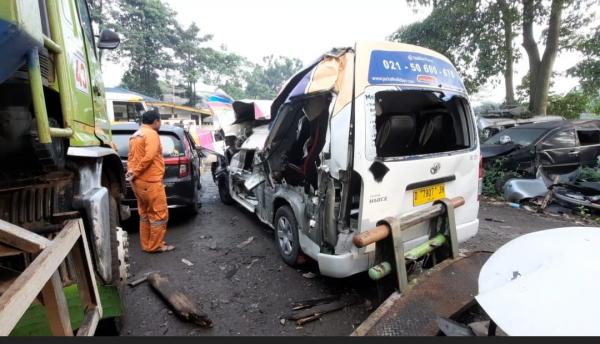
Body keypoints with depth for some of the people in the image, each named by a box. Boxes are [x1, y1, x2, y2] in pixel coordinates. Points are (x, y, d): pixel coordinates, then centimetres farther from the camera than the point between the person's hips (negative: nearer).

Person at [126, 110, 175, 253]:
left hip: (138, 181, 10)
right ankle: (155, 246, 7)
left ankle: (146, 244, 23)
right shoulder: (151, 134, -10)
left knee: (145, 214, 16)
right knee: (159, 214, 0)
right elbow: (149, 157, -21)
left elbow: (132, 157, 15)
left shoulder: (135, 135, 20)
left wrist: (132, 172, 4)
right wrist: (135, 173, -13)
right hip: (150, 181, -10)